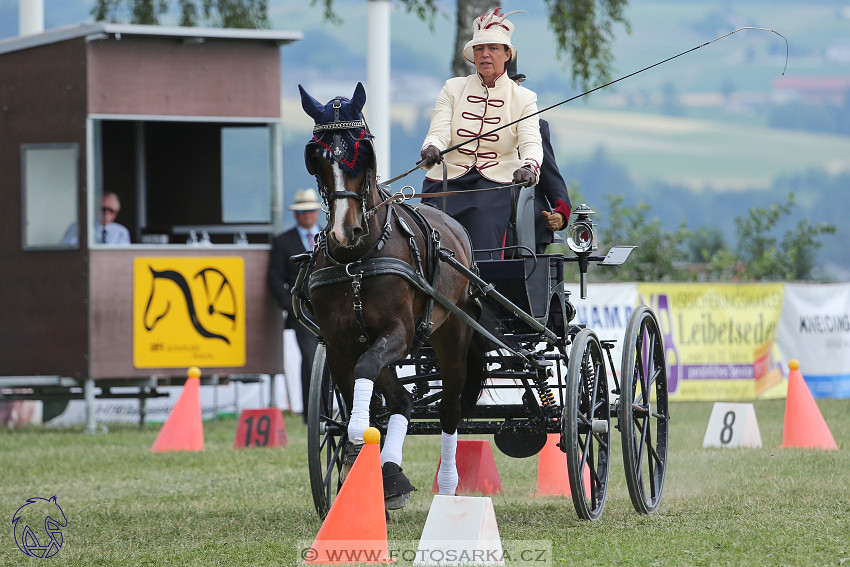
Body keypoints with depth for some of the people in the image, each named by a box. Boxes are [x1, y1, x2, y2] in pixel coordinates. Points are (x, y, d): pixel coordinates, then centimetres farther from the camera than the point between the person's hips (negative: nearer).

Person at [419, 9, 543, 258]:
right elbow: (439, 131, -5)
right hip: (447, 181, 1)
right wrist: (431, 149, -30)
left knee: (484, 256, -18)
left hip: (496, 185, -1)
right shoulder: (452, 89, 8)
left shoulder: (523, 98, 5)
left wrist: (528, 166, -34)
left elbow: (531, 143, -9)